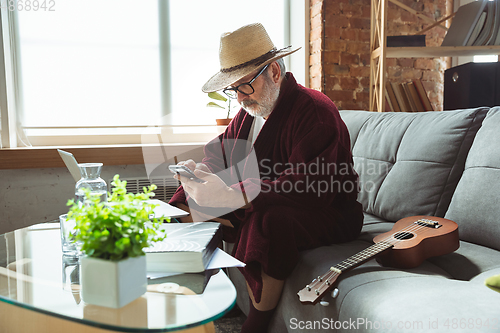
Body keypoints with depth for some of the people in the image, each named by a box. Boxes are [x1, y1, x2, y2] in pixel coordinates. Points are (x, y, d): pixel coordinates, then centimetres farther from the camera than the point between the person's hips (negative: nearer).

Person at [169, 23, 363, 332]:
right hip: (257, 207, 8)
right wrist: (198, 171, -11)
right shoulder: (250, 111, 9)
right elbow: (219, 154, 14)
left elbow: (308, 186, -34)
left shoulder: (316, 111, -20)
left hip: (325, 214, -8)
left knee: (270, 220, -40)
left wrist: (231, 196, -41)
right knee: (188, 207, 2)